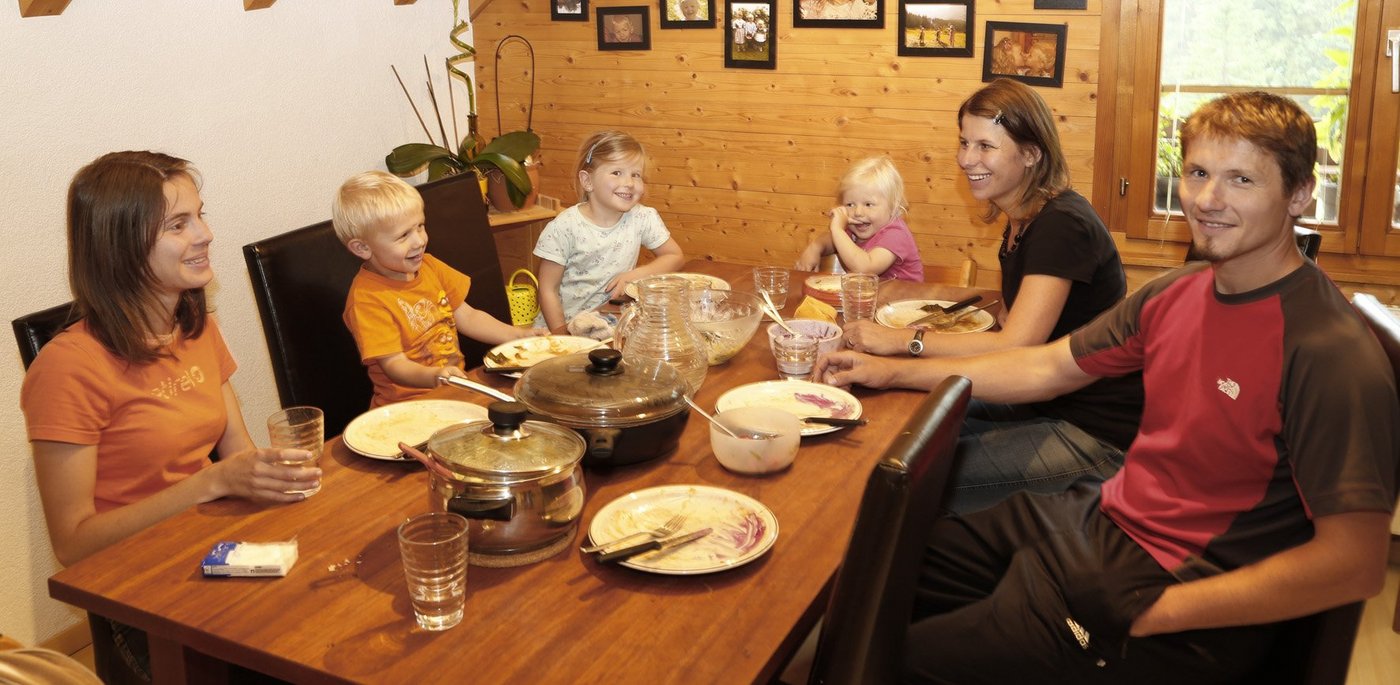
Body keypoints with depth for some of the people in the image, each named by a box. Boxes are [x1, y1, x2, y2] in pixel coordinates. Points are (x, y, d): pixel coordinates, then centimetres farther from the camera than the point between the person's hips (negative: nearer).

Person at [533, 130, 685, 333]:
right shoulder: (564, 227, -12)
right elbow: (548, 290, -7)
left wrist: (635, 275, -7)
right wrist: (561, 334, -17)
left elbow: (675, 256, 8)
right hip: (567, 324, -3)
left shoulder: (644, 218, -4)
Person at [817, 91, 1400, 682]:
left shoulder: (1331, 354, -22)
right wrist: (893, 370, 11)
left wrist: (1154, 614, -23)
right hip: (1104, 519, 8)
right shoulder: (1177, 294, 1)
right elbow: (1046, 368, 12)